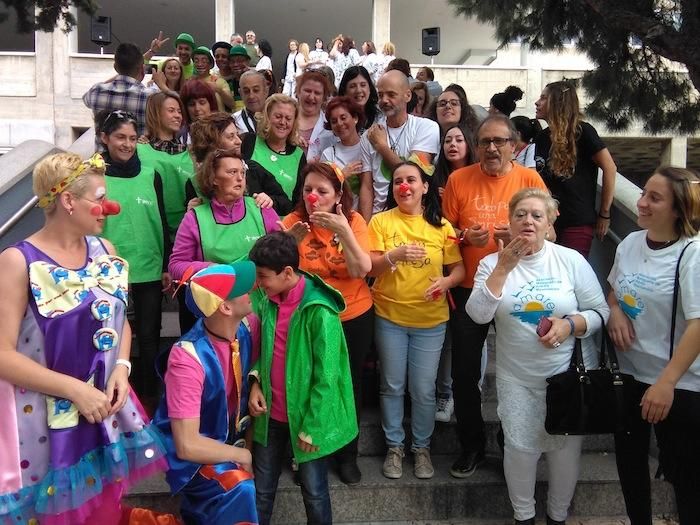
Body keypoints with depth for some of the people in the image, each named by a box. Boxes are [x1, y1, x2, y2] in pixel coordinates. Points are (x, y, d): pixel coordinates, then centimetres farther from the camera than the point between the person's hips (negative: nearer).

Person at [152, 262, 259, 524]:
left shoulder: (247, 327, -15)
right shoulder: (188, 358, -31)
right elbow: (187, 445, -30)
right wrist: (245, 456, -19)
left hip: (229, 437, 7)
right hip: (193, 452, -7)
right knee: (239, 490, -27)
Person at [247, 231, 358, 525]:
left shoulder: (319, 312, -23)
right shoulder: (266, 299, -3)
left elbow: (327, 377, -19)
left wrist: (311, 428, -16)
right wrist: (255, 381, -5)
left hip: (307, 417, -5)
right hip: (271, 414, 5)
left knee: (314, 492, 13)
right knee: (262, 489, 17)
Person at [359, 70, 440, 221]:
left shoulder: (427, 127, -2)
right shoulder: (369, 135, 9)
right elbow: (366, 187, 6)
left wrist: (382, 146, -3)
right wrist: (366, 227, -5)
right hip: (378, 215, 1)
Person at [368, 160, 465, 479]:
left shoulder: (441, 226, 0)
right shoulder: (381, 221, -3)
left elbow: (459, 268, 0)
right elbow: (369, 267, -10)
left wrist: (446, 281, -21)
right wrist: (395, 255, -28)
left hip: (430, 320, 1)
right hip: (390, 316, 0)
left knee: (424, 389, 8)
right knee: (392, 386, 11)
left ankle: (421, 447, 29)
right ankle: (394, 446, 29)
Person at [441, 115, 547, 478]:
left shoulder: (529, 178, -2)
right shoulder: (458, 179, -1)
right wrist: (464, 237, -16)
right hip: (468, 290, 1)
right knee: (465, 372, 5)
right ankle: (471, 446, 26)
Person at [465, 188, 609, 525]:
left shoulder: (571, 260, -4)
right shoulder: (492, 263, -2)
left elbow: (599, 312, -2)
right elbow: (478, 314, -15)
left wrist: (569, 324, -22)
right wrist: (503, 268, -21)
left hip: (569, 373, 0)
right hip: (516, 377, 0)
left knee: (566, 445, 9)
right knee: (520, 446, 2)